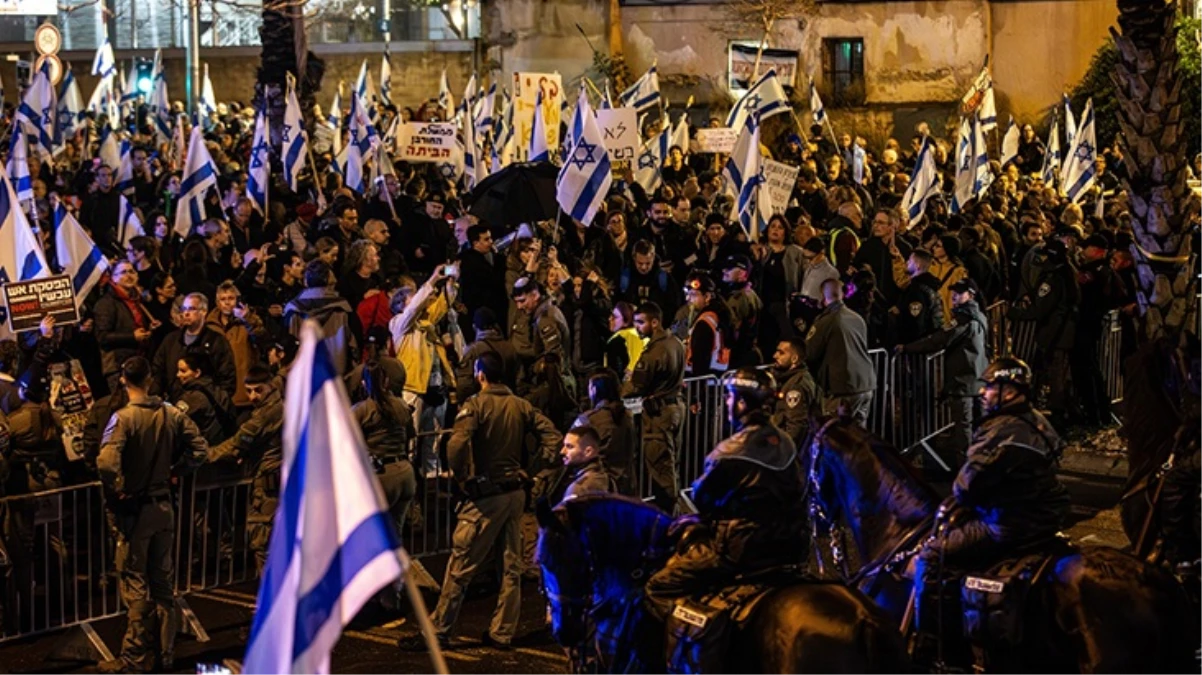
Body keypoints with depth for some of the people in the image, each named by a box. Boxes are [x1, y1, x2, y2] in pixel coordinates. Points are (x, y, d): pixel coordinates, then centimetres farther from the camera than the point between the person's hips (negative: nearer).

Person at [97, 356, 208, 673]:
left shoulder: (123, 418, -18)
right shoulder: (172, 414, -3)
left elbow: (107, 463, -30)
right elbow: (200, 449, -1)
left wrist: (117, 489, -14)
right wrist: (173, 471, 7)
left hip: (133, 509, -4)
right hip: (164, 506, 5)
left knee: (135, 585, 4)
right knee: (164, 582, 13)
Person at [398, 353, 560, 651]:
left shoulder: (476, 405, -11)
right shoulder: (521, 406, 7)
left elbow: (457, 444, -26)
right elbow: (551, 435, 3)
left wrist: (459, 474, -11)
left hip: (485, 495, -6)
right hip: (516, 492, 6)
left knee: (461, 566, -1)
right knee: (511, 566, 10)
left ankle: (438, 631, 3)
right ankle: (502, 632, 15)